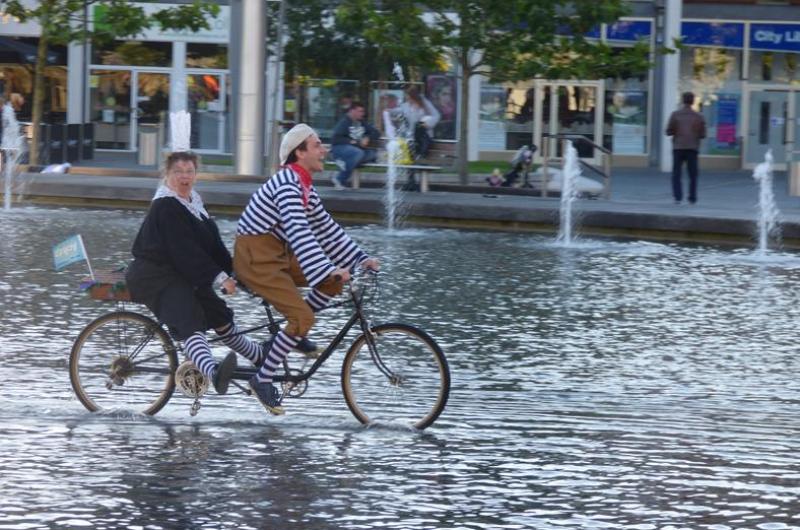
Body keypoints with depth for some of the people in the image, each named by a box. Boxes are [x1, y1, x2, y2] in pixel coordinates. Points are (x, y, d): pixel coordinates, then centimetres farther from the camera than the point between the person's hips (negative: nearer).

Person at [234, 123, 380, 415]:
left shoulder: (305, 187, 11)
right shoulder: (287, 183, -20)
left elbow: (326, 227, 16)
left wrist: (360, 259, 10)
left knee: (334, 283, 0)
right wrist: (328, 269, -37)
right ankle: (262, 379, -7)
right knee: (303, 316, -17)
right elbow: (299, 231, -30)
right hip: (255, 257, -9)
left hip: (276, 253, 9)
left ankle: (294, 332, 15)